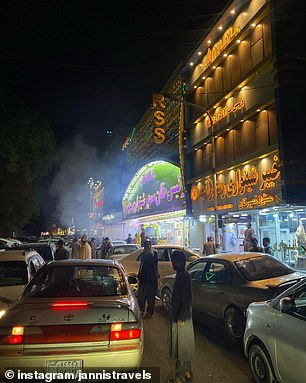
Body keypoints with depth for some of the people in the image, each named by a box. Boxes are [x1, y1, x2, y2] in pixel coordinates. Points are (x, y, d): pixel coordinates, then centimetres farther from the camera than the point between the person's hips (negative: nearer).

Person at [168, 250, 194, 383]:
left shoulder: (184, 276, -23)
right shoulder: (181, 275, 6)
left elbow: (187, 299, -24)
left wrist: (181, 317, -20)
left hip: (182, 318, -9)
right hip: (178, 315, 9)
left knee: (181, 347, 3)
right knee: (185, 346, 19)